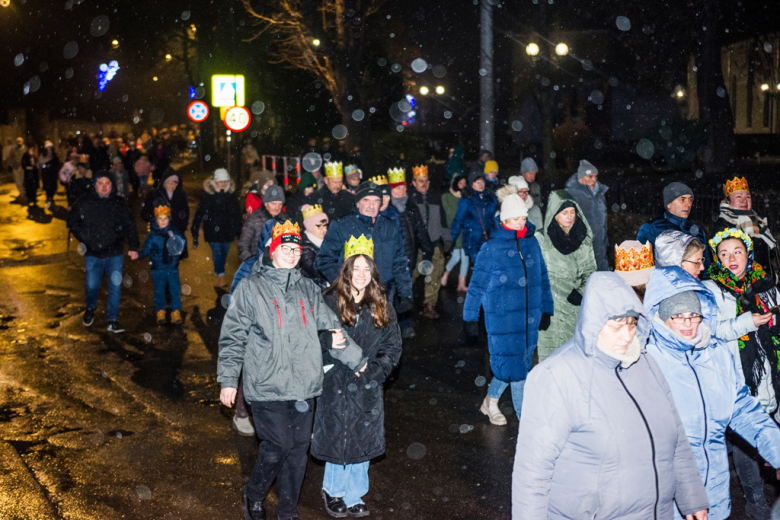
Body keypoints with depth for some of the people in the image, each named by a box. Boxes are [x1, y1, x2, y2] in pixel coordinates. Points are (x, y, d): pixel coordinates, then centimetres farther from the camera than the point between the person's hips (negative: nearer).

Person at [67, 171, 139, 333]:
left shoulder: (119, 203, 1)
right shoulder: (83, 203, -2)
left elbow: (130, 226, 4)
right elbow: (72, 222, 8)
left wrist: (133, 247, -4)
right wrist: (83, 237, -4)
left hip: (114, 254, 0)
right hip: (93, 254, 0)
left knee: (115, 286, 0)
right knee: (92, 285, 7)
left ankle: (113, 320, 11)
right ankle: (90, 309, 37)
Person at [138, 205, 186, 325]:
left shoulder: (175, 232, 0)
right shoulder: (152, 235, -3)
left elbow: (183, 243, 12)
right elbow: (146, 251, -1)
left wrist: (180, 250, -7)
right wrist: (139, 255, -18)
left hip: (172, 267, 1)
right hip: (158, 269, -1)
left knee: (175, 289, 0)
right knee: (159, 291, 7)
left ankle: (176, 313, 10)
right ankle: (160, 312, 20)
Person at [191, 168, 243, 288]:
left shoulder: (231, 194, 4)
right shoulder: (207, 194, -8)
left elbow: (237, 214, 11)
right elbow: (199, 213, -8)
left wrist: (238, 231, 12)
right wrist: (195, 230, -12)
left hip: (227, 231, 4)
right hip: (213, 232, -4)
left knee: (223, 253, 9)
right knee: (217, 252, -11)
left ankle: (217, 277, 24)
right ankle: (221, 278, -11)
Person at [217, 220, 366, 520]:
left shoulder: (308, 289, 12)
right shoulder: (251, 288, -1)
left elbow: (330, 326, 16)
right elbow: (233, 338, 0)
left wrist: (358, 361, 14)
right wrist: (228, 380, -3)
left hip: (303, 386, 5)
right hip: (267, 387, -4)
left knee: (298, 449, 9)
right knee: (278, 446, -6)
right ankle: (254, 496, 22)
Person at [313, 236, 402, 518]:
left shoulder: (381, 306, 3)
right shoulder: (330, 302, -7)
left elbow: (393, 346, 4)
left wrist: (371, 370, -9)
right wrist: (350, 364, -12)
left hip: (368, 388, 3)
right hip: (336, 386, -3)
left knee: (362, 441, 8)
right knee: (337, 440, 5)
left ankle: (353, 495, 23)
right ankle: (333, 491, 26)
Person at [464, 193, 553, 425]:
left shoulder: (532, 243, 4)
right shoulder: (491, 249, -9)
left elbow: (542, 278, 12)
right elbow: (477, 285, -4)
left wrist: (546, 310, 12)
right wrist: (470, 317, -1)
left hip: (530, 318, 5)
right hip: (503, 319, -5)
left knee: (516, 364, 13)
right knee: (516, 367, -2)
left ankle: (490, 401, 36)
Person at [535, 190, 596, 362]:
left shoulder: (583, 238, 8)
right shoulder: (541, 239, -6)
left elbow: (590, 270, 9)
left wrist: (582, 293, -8)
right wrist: (569, 294, -10)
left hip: (578, 308, 3)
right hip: (553, 307, -3)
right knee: (553, 349, -4)